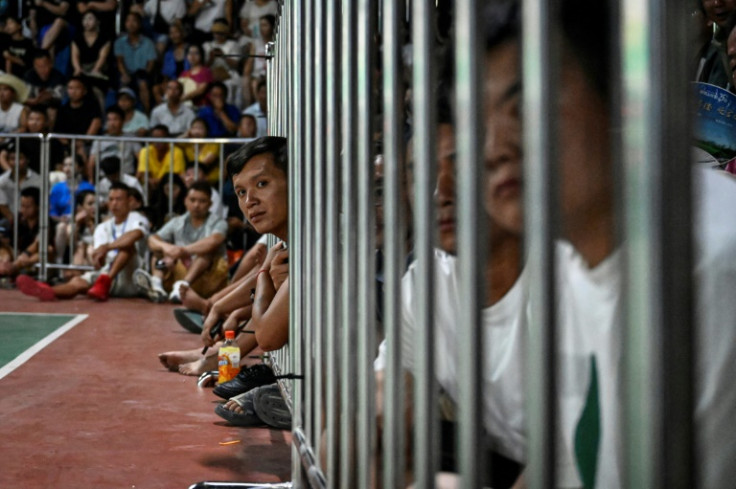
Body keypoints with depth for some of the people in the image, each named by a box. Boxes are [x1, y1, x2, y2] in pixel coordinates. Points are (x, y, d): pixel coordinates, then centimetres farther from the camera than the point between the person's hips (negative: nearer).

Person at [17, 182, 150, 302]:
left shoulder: (137, 219, 4)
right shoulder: (103, 227, 18)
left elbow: (134, 235, -25)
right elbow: (99, 264, 3)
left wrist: (106, 247, -27)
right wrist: (98, 258, -22)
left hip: (130, 281, -4)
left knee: (127, 245, -28)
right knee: (78, 282, -24)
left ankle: (105, 281, -44)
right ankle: (46, 291, -55)